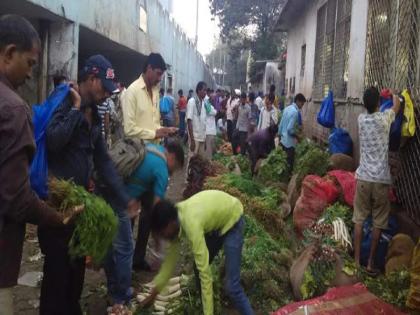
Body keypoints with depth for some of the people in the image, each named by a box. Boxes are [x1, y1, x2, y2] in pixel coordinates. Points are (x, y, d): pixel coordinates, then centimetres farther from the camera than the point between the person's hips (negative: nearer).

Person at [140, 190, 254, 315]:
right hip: (215, 218, 8)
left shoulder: (191, 224, -37)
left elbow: (205, 273, -36)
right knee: (199, 268, 11)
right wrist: (154, 293, 6)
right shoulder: (175, 217, -13)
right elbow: (172, 255, 0)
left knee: (231, 285, -12)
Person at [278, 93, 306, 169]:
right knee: (289, 163, 2)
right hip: (289, 142, -8)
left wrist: (280, 135, 20)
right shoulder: (295, 112, -20)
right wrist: (297, 136, -8)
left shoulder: (287, 108, 6)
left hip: (283, 140, 9)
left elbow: (281, 124, 12)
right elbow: (290, 129, -24)